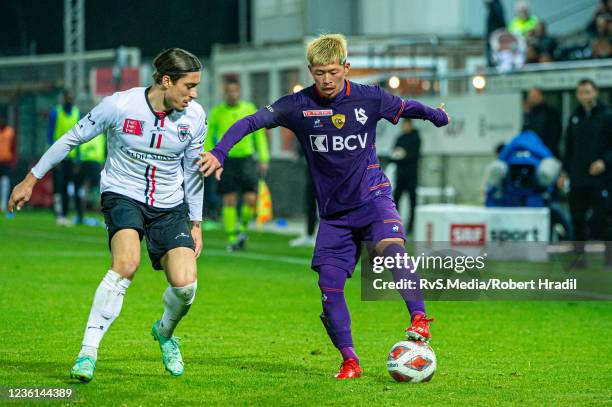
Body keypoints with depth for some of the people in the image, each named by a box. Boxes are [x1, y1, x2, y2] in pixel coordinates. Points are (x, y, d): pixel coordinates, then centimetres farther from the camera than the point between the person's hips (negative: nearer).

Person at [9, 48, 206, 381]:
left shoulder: (194, 117, -7)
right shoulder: (119, 106, -17)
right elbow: (73, 139, -3)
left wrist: (196, 224, 12)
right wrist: (31, 180, 3)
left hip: (169, 205, 3)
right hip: (122, 195, -3)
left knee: (185, 283, -15)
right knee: (127, 263, -32)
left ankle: (164, 332, 21)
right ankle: (87, 352, -25)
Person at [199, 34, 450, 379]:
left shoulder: (369, 98, -4)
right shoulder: (299, 105, -6)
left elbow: (406, 107, 17)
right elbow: (251, 122, -11)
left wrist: (434, 115, 10)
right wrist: (219, 153, -21)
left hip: (372, 195, -2)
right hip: (333, 210, 2)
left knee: (391, 246, -34)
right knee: (330, 287, -7)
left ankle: (419, 318, -28)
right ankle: (350, 361, 4)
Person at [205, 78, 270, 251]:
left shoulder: (249, 109, 5)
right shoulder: (217, 112, 3)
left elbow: (259, 134, 10)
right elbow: (209, 137, 11)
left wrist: (264, 159, 4)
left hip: (245, 158, 0)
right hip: (226, 160, 0)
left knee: (251, 199, -9)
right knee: (229, 201, -3)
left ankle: (243, 227, 17)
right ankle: (231, 238, 5)